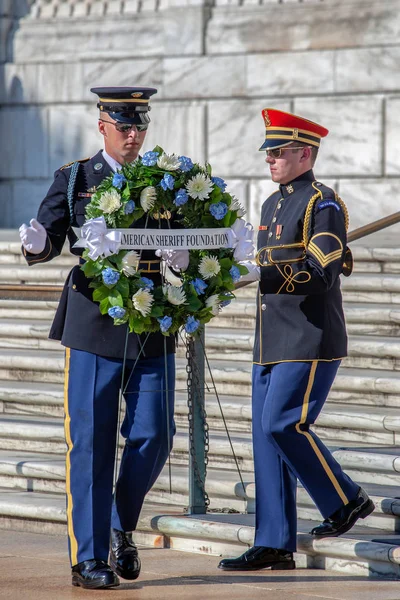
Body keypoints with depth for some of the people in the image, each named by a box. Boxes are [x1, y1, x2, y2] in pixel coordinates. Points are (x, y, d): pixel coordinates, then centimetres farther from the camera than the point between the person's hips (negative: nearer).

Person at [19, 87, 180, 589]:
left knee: (154, 435, -2)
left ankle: (121, 527, 23)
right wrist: (36, 243, -24)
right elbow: (50, 241, -1)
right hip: (94, 322, -2)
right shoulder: (74, 179, 5)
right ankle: (89, 557, 3)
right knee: (91, 442, -2)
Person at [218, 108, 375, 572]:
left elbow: (323, 274, -21)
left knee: (283, 424, -15)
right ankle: (274, 545, 6)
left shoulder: (323, 204, -10)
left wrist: (260, 273, -27)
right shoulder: (272, 205, 17)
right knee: (267, 437, 4)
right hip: (272, 343, 9)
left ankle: (346, 501, 4)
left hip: (310, 342, -9)